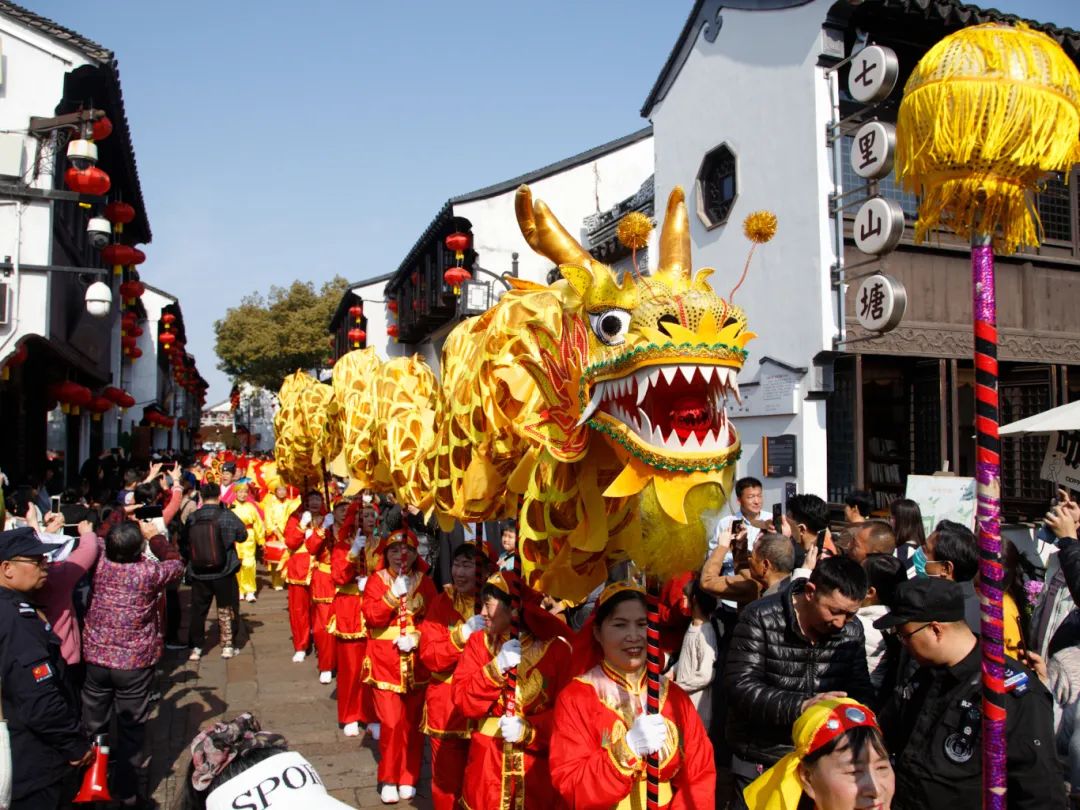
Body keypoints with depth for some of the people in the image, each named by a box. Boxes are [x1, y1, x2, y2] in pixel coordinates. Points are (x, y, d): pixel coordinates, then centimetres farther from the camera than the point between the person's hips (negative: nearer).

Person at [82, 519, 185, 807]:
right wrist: (155, 536, 5)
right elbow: (177, 564, 2)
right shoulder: (150, 572, -19)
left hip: (95, 658, 4)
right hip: (135, 663, -3)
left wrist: (122, 520, 17)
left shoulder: (99, 563, -10)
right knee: (131, 729, 10)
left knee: (94, 725, 19)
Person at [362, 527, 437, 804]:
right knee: (391, 723, -5)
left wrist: (416, 637, -13)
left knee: (413, 722, 7)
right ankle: (388, 779, 14)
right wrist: (394, 594, -19)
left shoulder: (424, 582, 4)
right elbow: (372, 617, -11)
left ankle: (408, 778, 23)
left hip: (416, 662, 2)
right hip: (385, 661, -2)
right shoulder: (376, 580, 1)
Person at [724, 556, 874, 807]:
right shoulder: (760, 618, -17)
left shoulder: (852, 630, -2)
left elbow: (861, 690, 4)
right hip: (759, 760, -4)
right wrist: (801, 706, -34)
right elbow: (740, 687, -22)